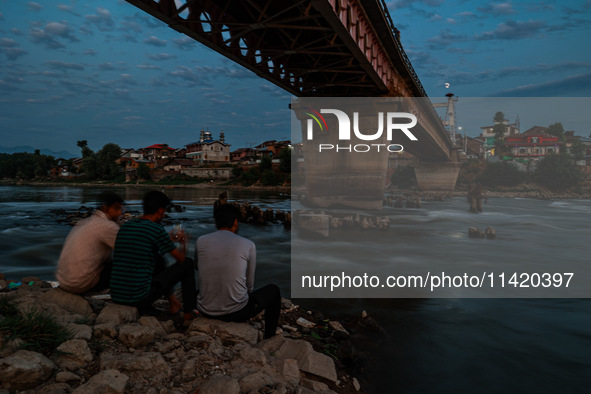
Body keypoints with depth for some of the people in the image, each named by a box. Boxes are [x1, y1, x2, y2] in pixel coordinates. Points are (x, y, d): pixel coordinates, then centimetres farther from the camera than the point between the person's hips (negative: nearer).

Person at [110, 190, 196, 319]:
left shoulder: (125, 226, 9)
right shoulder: (157, 229, -11)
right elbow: (181, 258, -1)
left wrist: (168, 240, 36)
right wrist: (182, 243, 21)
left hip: (116, 296, 8)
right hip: (139, 297, -7)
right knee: (188, 264, 7)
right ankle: (189, 312, 18)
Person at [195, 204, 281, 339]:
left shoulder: (201, 241, -2)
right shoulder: (248, 245, -8)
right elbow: (250, 284, 1)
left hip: (205, 311, 4)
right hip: (236, 312, -3)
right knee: (273, 291, 23)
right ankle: (269, 339, 30)